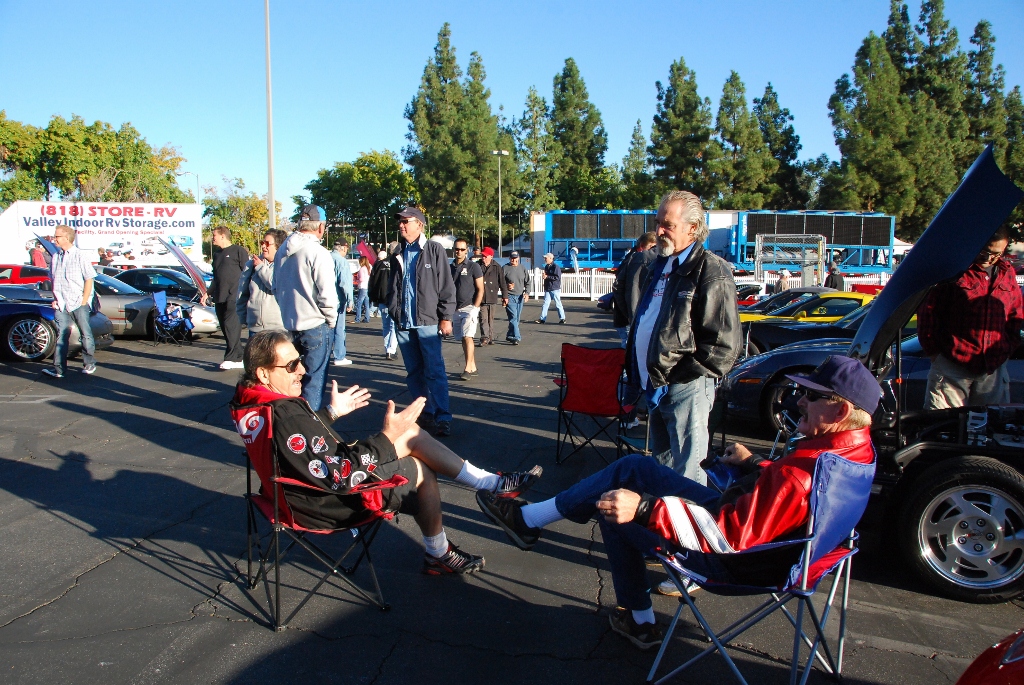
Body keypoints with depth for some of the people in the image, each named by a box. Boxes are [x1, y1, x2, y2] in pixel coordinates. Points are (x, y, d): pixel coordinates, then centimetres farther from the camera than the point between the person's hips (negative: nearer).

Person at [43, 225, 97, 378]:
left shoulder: (80, 256, -5)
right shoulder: (55, 258, 11)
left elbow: (89, 279, -6)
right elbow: (53, 280, 18)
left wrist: (84, 301, -9)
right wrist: (55, 299, 7)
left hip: (78, 304, -4)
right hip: (61, 305, 4)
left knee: (85, 333, 4)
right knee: (61, 335, 0)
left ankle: (89, 364, 16)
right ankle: (58, 368, -2)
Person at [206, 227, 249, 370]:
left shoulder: (238, 251, -1)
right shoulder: (217, 254, 22)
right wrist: (209, 293, 23)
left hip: (234, 297, -8)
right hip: (219, 298, 8)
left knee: (231, 326, -13)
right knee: (226, 329, 6)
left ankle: (230, 358, -10)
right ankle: (238, 358, 10)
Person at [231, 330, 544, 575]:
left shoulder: (255, 399, -3)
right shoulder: (285, 418, -34)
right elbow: (340, 477, -33)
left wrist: (331, 411, 19)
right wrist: (387, 437, -30)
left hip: (320, 475, 9)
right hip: (331, 502, -9)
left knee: (411, 433, 5)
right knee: (421, 471, 5)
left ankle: (492, 483, 10)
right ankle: (438, 555, 26)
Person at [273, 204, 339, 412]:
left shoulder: (282, 251, 6)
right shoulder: (318, 252, -17)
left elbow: (276, 288, 14)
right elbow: (326, 293, -18)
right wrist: (331, 319, -3)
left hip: (289, 324, 7)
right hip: (315, 325, -7)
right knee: (314, 379, 1)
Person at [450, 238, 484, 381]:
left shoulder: (473, 266, -2)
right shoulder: (450, 267, 11)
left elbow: (480, 289, -4)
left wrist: (474, 308, -11)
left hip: (470, 307, -5)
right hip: (456, 309, 5)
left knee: (467, 337, -14)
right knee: (463, 339, 8)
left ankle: (468, 368, -12)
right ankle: (473, 367, 16)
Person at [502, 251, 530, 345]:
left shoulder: (522, 268, 8)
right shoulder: (505, 268, -3)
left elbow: (527, 282, 11)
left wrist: (527, 293, -1)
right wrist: (506, 286, -19)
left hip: (520, 296, 5)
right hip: (510, 296, -5)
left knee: (517, 318, 10)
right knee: (513, 317, -13)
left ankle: (510, 335, 24)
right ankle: (516, 337, -13)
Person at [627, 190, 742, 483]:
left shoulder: (712, 271, -12)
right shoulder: (659, 266, 15)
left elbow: (725, 343, -17)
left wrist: (681, 376, -15)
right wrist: (637, 372, 16)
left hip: (684, 390, -8)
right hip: (654, 385, 9)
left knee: (687, 475, -3)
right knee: (661, 466, 20)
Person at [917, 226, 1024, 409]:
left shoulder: (1007, 272, 10)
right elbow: (928, 311, -5)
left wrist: (1009, 348, 12)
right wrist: (933, 351, -5)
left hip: (994, 369, 5)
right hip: (952, 367, -5)